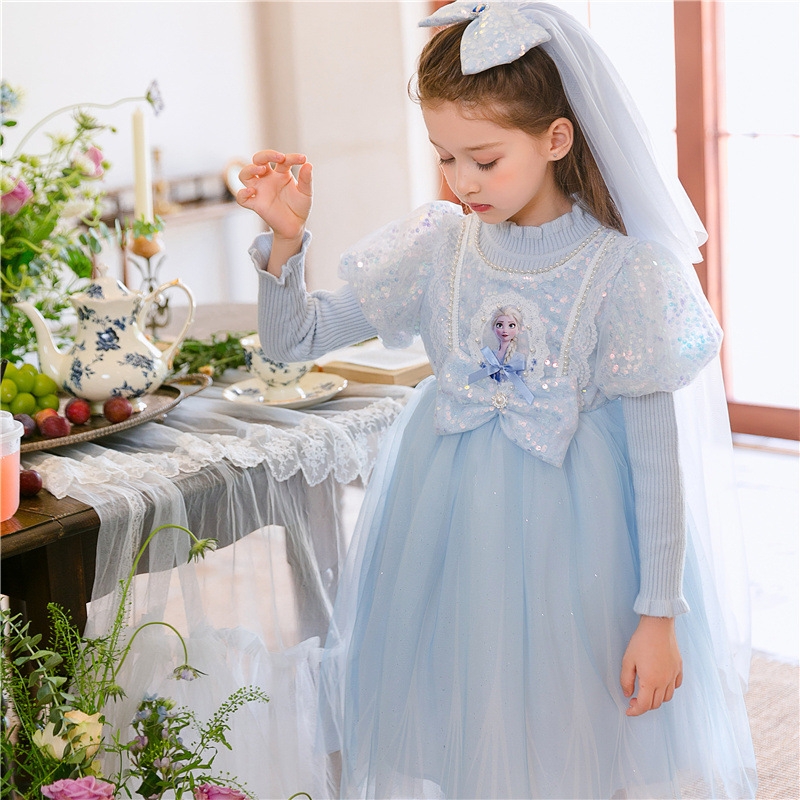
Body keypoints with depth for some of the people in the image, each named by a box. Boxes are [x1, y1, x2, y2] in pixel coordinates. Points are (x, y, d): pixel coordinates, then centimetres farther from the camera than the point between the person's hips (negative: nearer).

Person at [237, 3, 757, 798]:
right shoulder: (435, 249, -4)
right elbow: (293, 337, 1)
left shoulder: (619, 271, -14)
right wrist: (285, 237, -16)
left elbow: (657, 456, -11)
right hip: (444, 547, 3)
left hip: (569, 547, -3)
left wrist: (659, 616, -10)